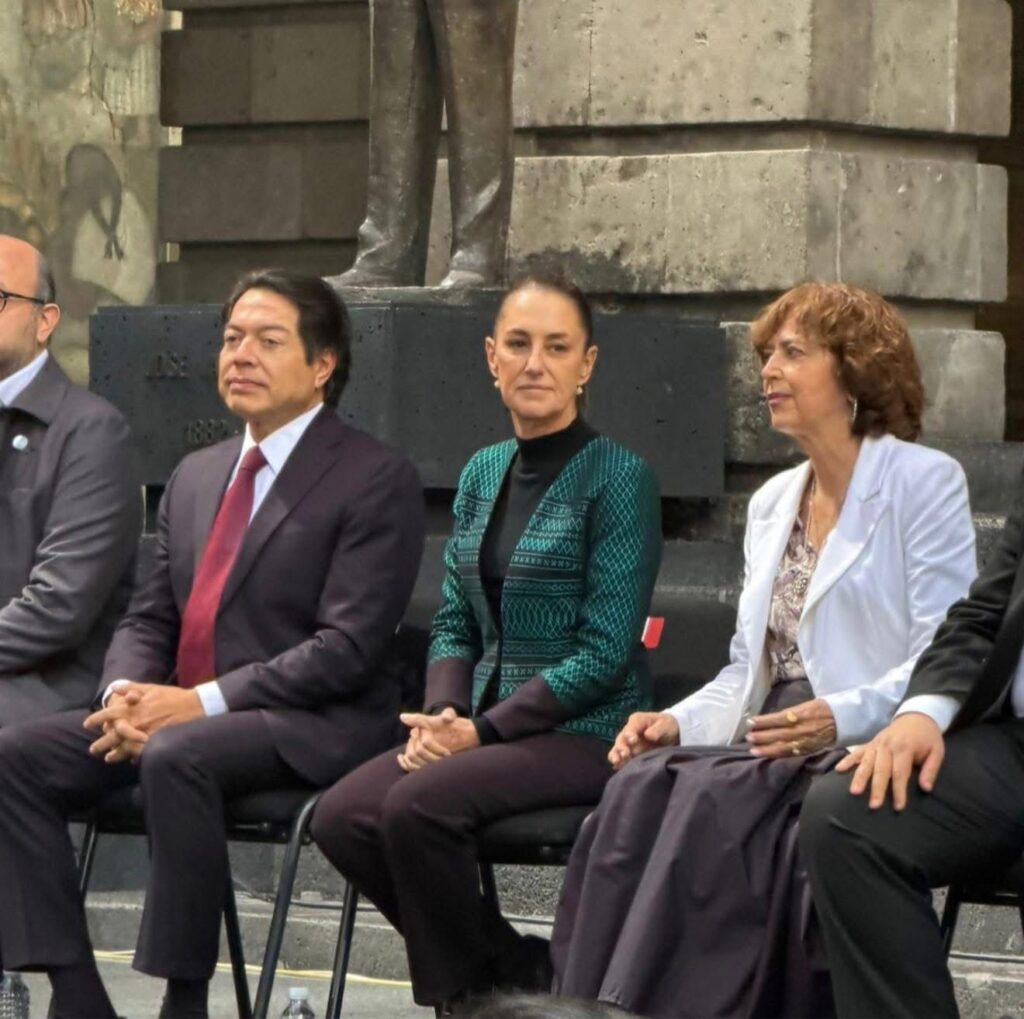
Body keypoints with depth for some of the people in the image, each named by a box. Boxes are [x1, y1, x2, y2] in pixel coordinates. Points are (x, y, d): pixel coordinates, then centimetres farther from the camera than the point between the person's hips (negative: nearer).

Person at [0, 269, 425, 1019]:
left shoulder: (377, 480, -5)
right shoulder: (197, 476, 19)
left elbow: (348, 650, -14)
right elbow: (148, 618, 19)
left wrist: (202, 703, -20)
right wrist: (128, 693, -6)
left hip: (308, 730, -7)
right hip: (171, 713, 7)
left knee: (176, 756, -37)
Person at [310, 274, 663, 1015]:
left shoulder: (618, 477, -7)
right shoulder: (483, 474, 13)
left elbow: (606, 650, -13)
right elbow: (455, 623, 15)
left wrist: (485, 730, -16)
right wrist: (444, 716, -6)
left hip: (584, 735, -7)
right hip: (484, 726, 7)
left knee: (418, 805, -29)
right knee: (341, 818, -17)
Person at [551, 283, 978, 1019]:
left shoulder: (925, 482, 0)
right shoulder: (772, 503, 23)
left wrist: (841, 717, -24)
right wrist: (678, 721, 2)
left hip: (865, 753, -6)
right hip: (766, 746, 6)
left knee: (711, 797, -33)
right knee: (641, 786, -25)